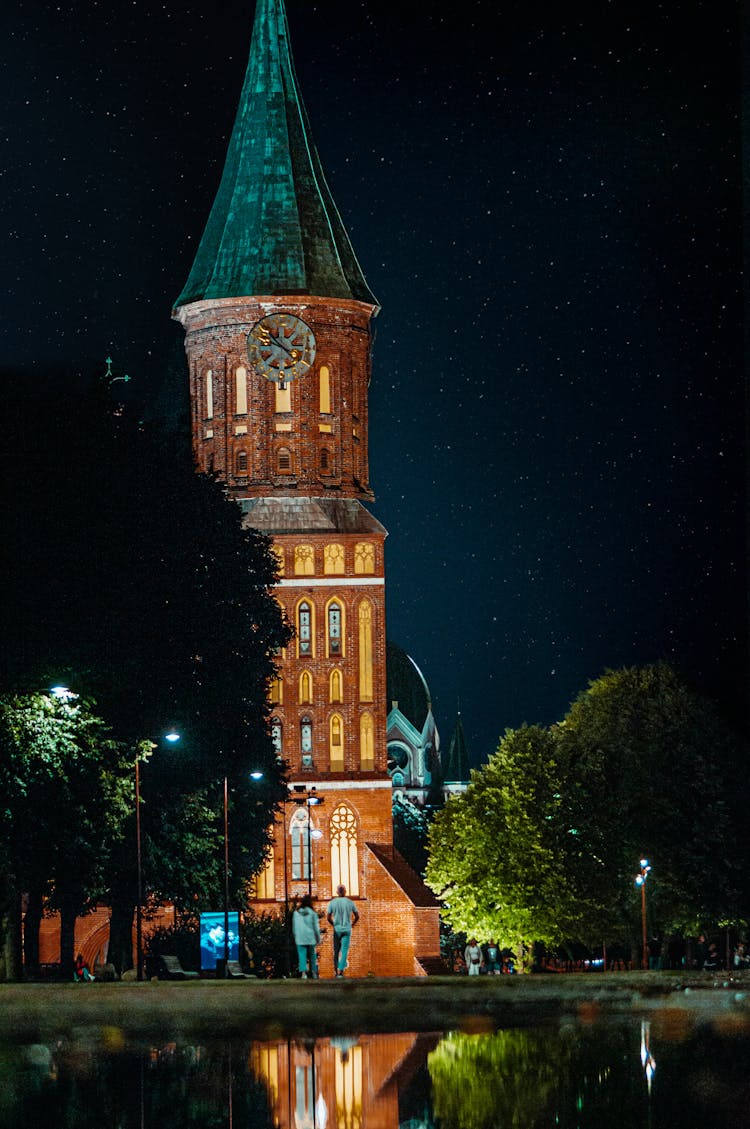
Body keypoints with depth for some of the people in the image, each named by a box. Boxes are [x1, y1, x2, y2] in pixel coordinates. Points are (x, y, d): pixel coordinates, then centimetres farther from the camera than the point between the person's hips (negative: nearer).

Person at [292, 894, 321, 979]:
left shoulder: (296, 912, 2)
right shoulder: (312, 912, -5)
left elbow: (294, 927, 8)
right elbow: (316, 927, -3)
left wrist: (295, 937, 19)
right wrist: (318, 939, 6)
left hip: (300, 938, 1)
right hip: (310, 937, -1)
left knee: (302, 956, -2)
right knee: (312, 955, 13)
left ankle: (303, 972, -17)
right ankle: (314, 973, 17)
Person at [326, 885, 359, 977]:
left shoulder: (332, 903, -1)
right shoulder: (350, 902, -1)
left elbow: (328, 918, -2)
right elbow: (357, 916, 4)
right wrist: (352, 924, 21)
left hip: (336, 929, 1)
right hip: (347, 929, -1)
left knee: (336, 951, 13)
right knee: (344, 951, -4)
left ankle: (337, 971, 15)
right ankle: (340, 970, -16)